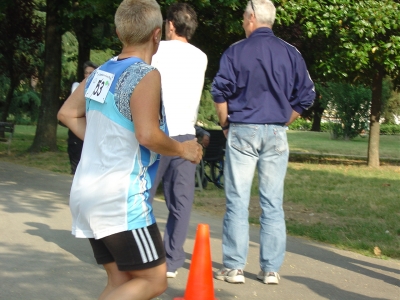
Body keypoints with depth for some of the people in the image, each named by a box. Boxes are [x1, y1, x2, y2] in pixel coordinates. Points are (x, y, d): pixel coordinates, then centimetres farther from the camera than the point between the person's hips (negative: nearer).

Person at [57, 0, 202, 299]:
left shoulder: (100, 72, 11)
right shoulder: (146, 76, -13)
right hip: (120, 196, -8)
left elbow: (67, 113, 21)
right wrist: (182, 149, -7)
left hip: (87, 192, 8)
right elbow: (147, 135, -24)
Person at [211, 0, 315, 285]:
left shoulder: (236, 51, -4)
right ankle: (271, 269, 8)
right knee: (273, 204, 6)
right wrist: (283, 122, 14)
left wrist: (226, 124, 7)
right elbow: (306, 96, 5)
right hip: (277, 134, 2)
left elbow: (220, 92, -7)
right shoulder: (291, 53, 4)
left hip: (242, 132, -2)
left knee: (237, 202, 2)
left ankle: (234, 267, 2)